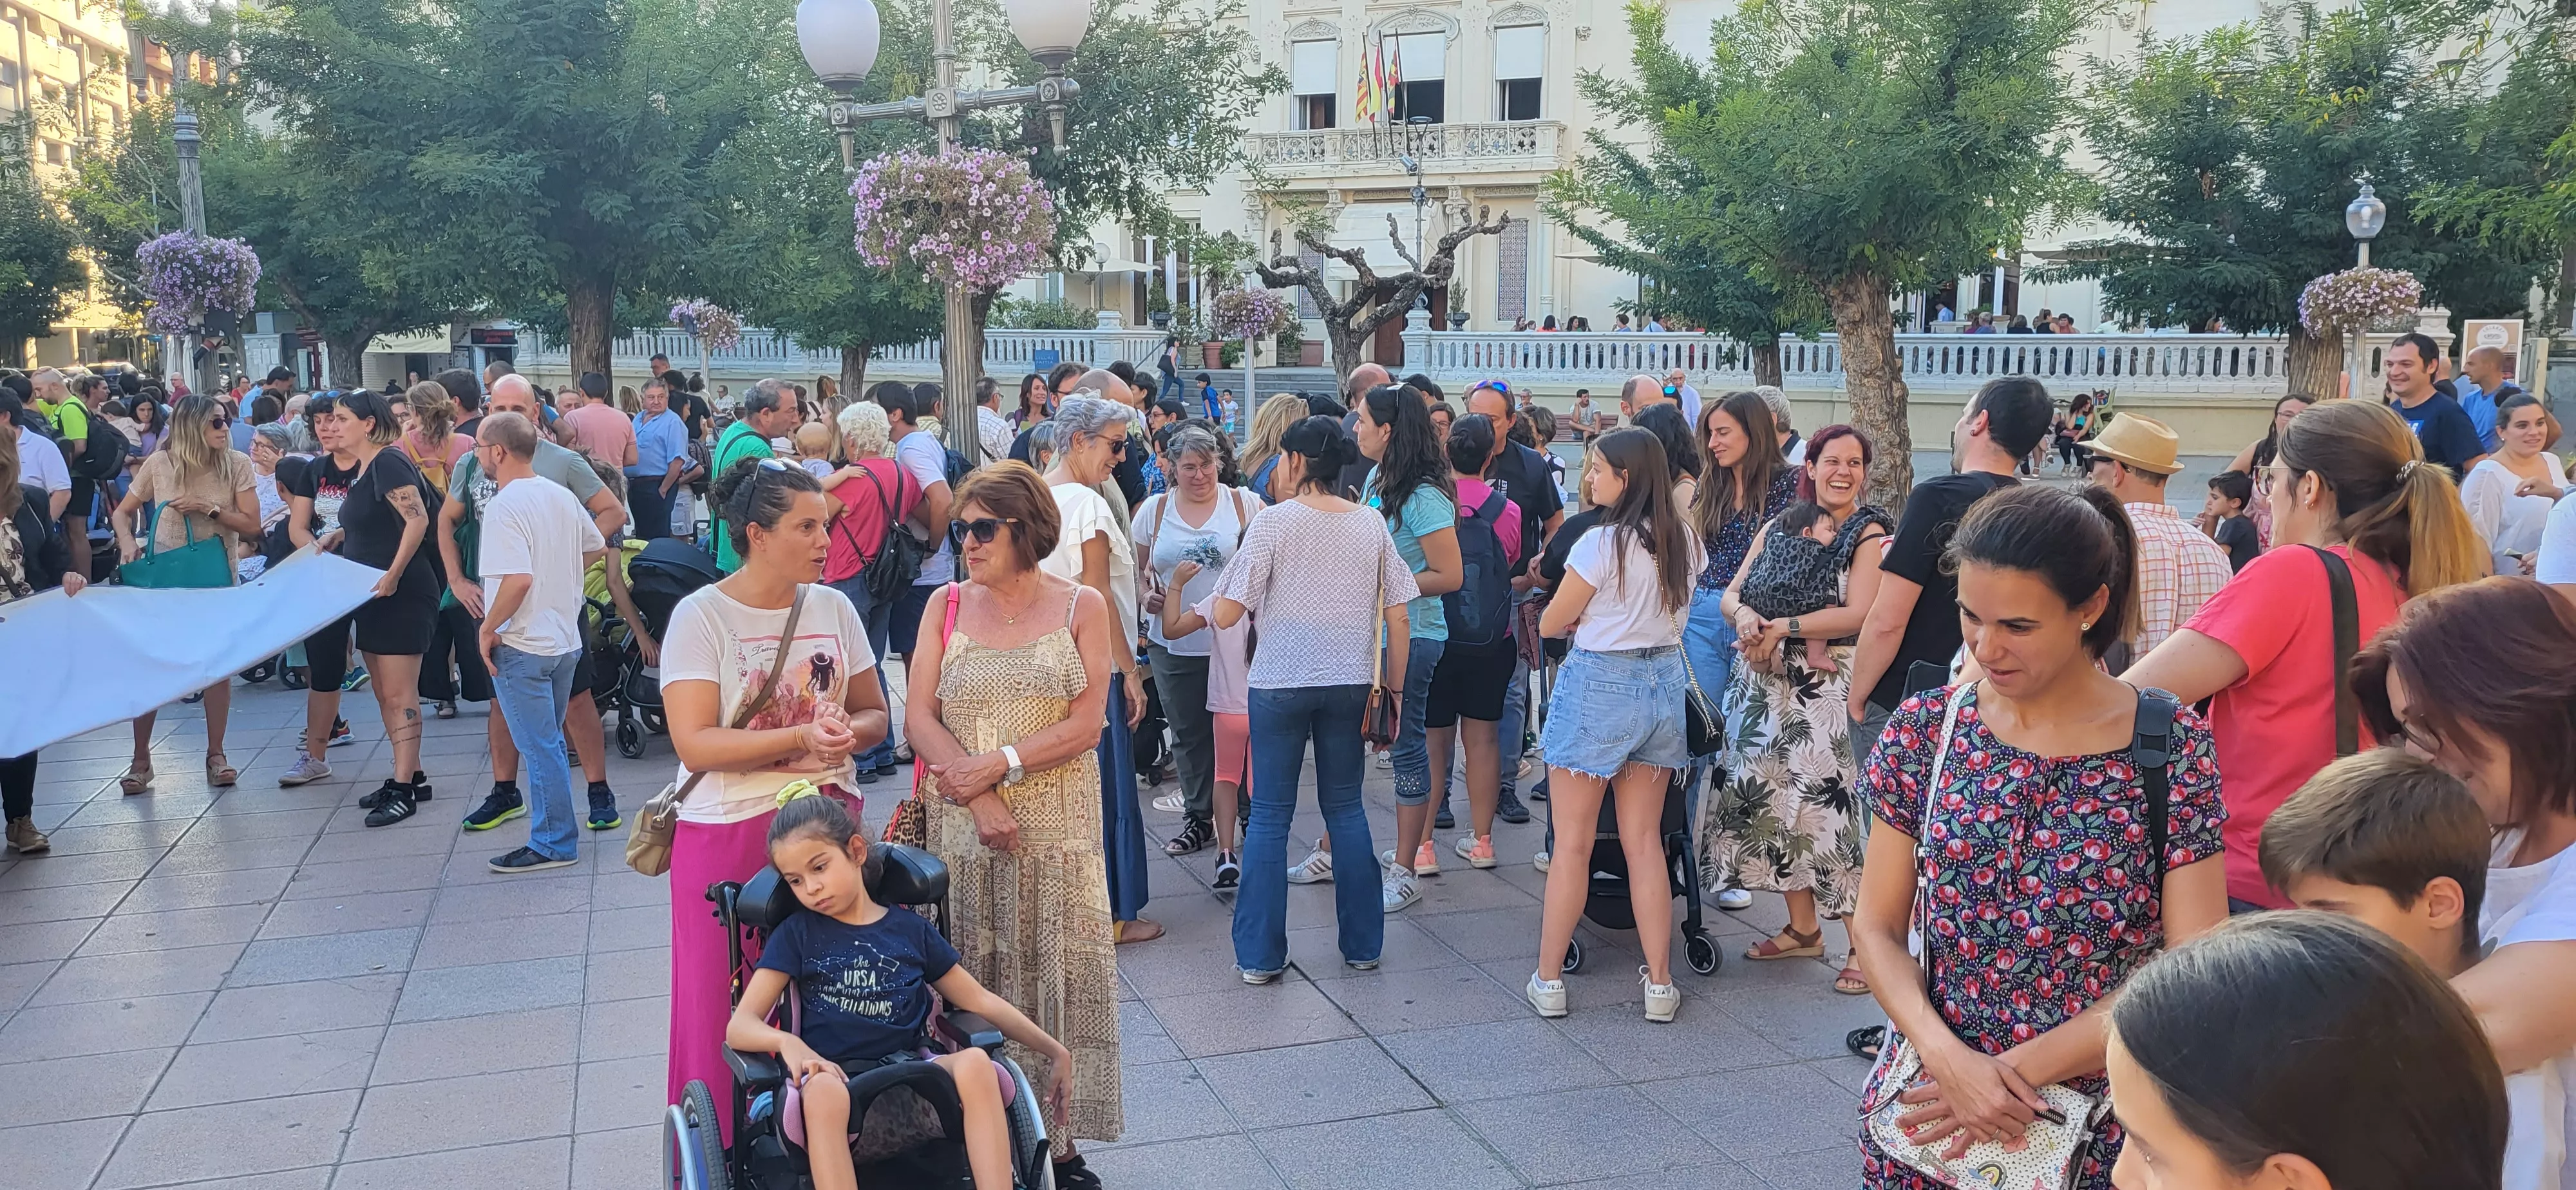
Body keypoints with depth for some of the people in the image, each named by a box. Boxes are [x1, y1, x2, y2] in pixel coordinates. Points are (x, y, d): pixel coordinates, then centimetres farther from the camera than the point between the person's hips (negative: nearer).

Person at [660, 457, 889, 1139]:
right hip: (731, 834, -4)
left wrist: (848, 732, -11)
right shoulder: (701, 617, -8)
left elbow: (874, 715, 12)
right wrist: (801, 738, -22)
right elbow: (696, 745, -16)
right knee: (730, 1012, 3)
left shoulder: (833, 608, 6)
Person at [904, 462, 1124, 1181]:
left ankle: (1060, 1145, 11)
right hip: (961, 825, 1)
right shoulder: (947, 606, 7)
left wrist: (998, 764, -15)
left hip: (1058, 826, -1)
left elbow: (1086, 724, -5)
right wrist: (979, 798, -14)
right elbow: (919, 718, -2)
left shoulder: (1082, 608, 2)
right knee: (972, 980, 4)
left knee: (1058, 975, 1)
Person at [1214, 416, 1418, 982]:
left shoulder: (1274, 521, -9)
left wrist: (1227, 572, 11)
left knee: (1269, 813, 4)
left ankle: (1259, 956, 6)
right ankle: (1363, 945, 20)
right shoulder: (1371, 523, 3)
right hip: (1349, 682, 4)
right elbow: (1398, 620, 4)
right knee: (1345, 807, 15)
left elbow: (1227, 616, -10)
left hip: (1280, 682, -4)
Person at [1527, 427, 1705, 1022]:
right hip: (1664, 682, 6)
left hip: (1599, 687, -6)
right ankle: (1660, 984, 14)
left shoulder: (1602, 543, -16)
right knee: (1645, 839, 11)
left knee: (1571, 842, 3)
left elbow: (1550, 623, -8)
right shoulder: (1685, 541, 4)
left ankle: (1549, 979, 11)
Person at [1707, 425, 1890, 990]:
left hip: (1830, 688, -6)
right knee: (1776, 800, 10)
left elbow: (1857, 614, -15)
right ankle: (1803, 928, 24)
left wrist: (1783, 627, -17)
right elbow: (1731, 594, 8)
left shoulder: (1870, 534, -3)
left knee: (1831, 805, -9)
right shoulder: (1779, 526, 13)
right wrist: (1745, 617, -14)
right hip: (1769, 684, 6)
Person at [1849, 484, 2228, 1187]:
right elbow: (1877, 928, -1)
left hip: (2101, 1131, -1)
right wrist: (1947, 1055, -17)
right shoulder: (1923, 730, -5)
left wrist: (2023, 1065, -16)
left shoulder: (2171, 746, -10)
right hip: (1926, 1113, 2)